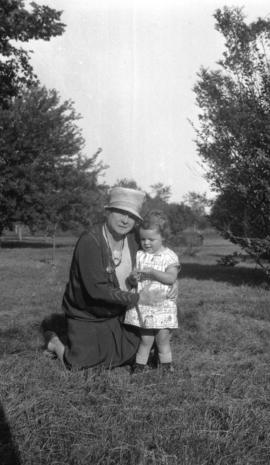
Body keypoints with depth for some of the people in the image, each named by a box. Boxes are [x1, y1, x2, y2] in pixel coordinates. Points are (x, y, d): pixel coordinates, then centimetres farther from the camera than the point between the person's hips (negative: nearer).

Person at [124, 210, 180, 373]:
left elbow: (171, 278, -15)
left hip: (163, 306, -2)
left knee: (163, 340, 3)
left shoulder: (170, 256, -3)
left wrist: (152, 272, -24)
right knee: (146, 340, 7)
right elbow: (132, 280, 5)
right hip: (142, 305, 2)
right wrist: (133, 278, -18)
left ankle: (167, 368, 17)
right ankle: (139, 367, 17)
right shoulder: (139, 255, 6)